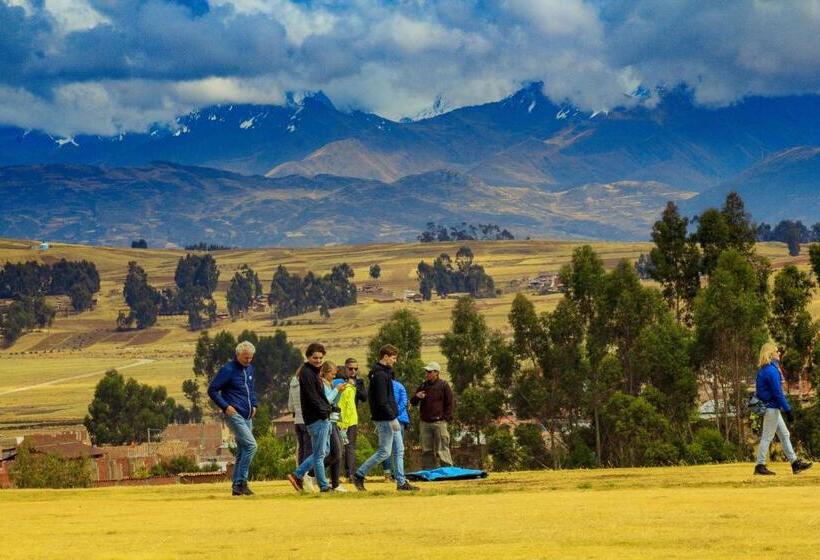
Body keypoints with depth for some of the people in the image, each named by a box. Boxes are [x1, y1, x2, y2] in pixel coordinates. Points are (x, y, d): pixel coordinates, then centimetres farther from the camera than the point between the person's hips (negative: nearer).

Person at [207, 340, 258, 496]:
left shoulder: (249, 369, 13)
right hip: (234, 415, -8)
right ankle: (241, 482, -15)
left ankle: (237, 486, 14)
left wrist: (254, 404, 13)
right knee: (251, 445, -18)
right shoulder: (228, 370, -11)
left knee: (242, 451, 9)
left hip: (247, 417, 8)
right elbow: (212, 389, -10)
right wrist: (225, 406, -16)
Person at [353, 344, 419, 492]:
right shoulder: (380, 375, -17)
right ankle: (359, 475, 1)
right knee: (384, 452, -6)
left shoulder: (385, 373, 16)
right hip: (385, 419, -10)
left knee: (399, 450, 9)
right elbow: (382, 401, -23)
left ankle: (401, 482, 11)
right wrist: (392, 419, -23)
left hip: (390, 419, 10)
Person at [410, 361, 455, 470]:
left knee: (442, 450, -8)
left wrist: (446, 418, -8)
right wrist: (416, 397, -6)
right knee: (426, 450, 7)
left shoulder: (443, 385, 0)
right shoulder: (423, 386, 14)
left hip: (439, 423, -5)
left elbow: (450, 403, 0)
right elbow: (412, 402, 17)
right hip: (425, 423, 5)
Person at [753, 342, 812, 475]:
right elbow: (778, 393, -21)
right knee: (767, 437, -3)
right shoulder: (772, 370, -19)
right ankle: (760, 466, 1)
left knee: (784, 435, 12)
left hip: (773, 408, 10)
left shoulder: (763, 369, 10)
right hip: (772, 408, -10)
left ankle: (795, 463, 14)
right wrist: (788, 410, -19)